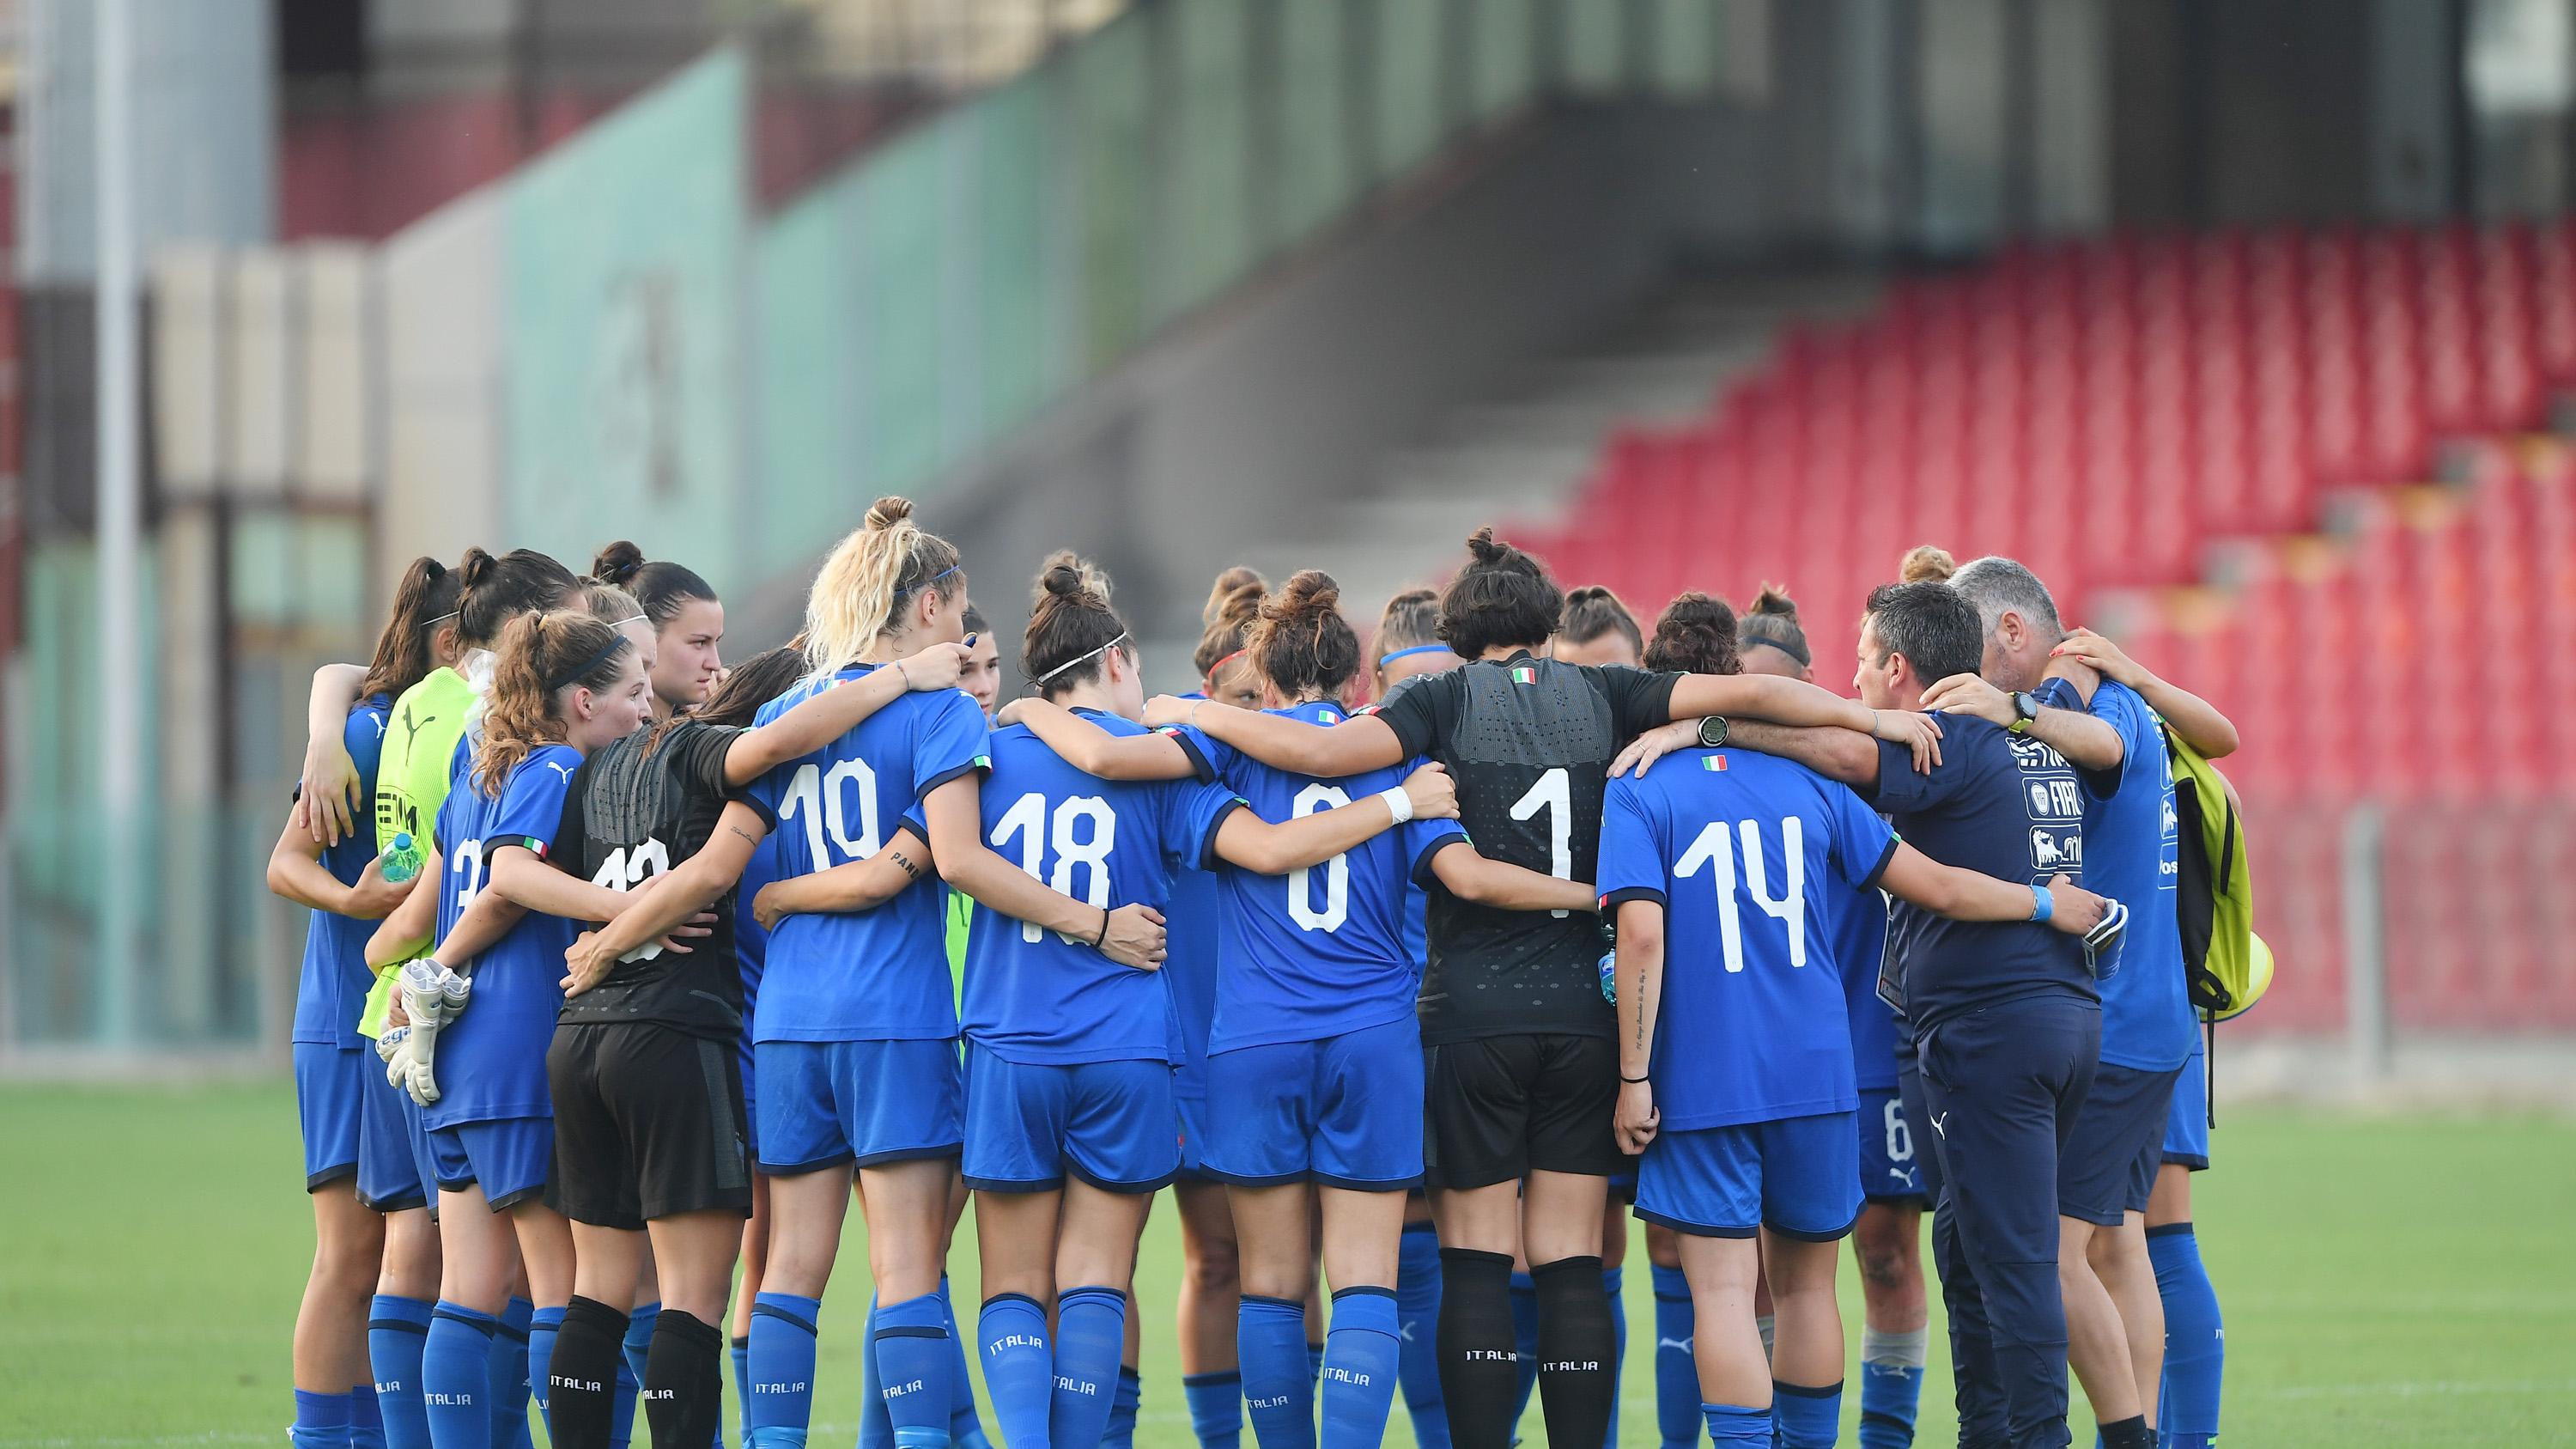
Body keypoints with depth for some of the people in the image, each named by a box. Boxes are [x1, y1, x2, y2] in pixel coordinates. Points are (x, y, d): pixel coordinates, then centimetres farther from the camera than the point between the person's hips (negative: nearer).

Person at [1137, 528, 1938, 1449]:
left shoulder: (1448, 699, 0)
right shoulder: (1599, 696, 7)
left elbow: (1321, 752, -14)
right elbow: (1748, 693, 3)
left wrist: (1191, 714, -1)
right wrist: (1874, 720, 13)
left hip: (1473, 1009, -2)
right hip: (1583, 1008, 2)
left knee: (1476, 1260, 0)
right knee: (1571, 1263, 4)